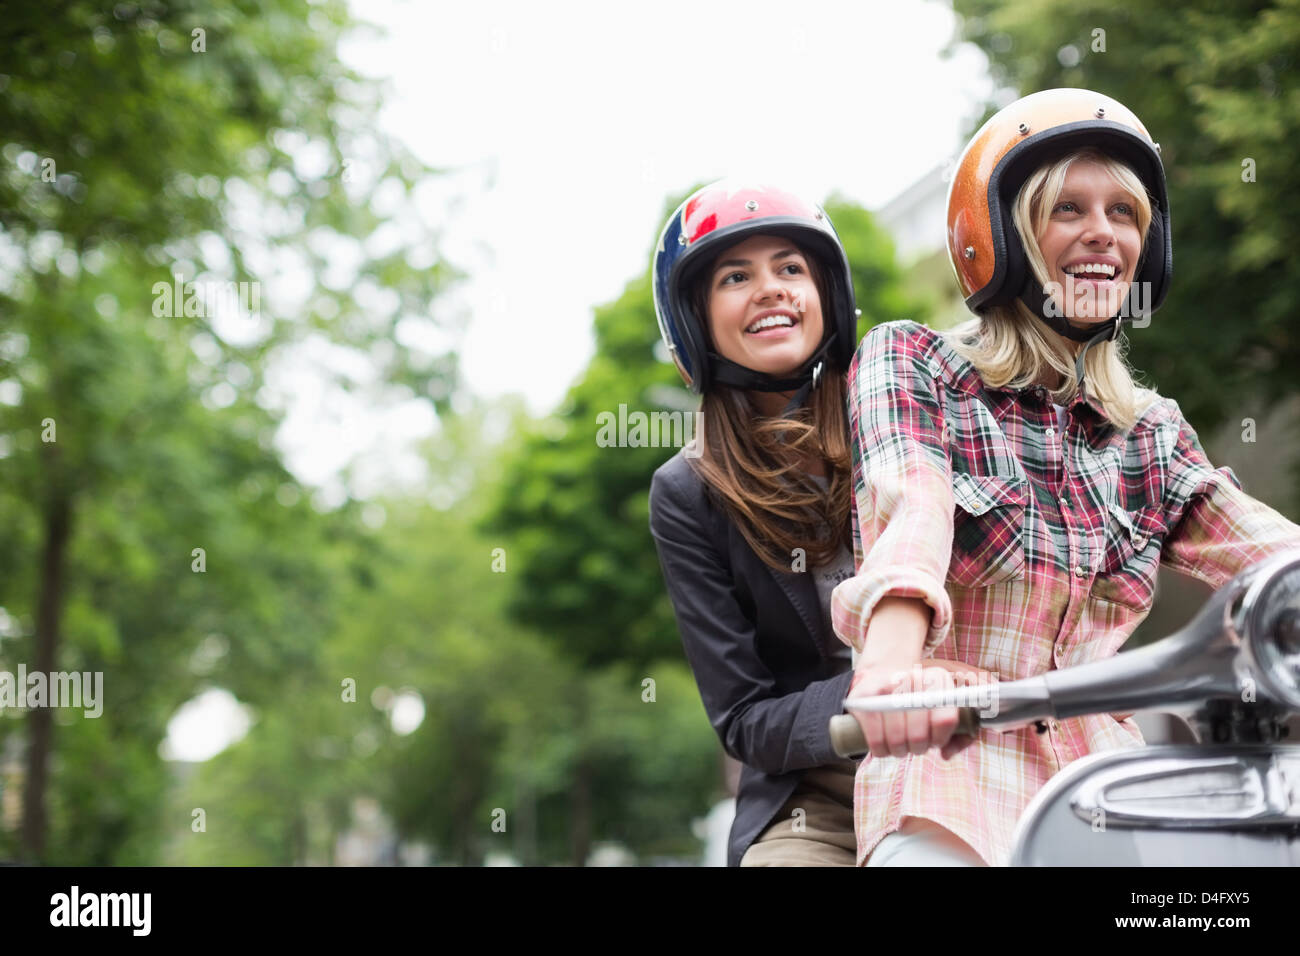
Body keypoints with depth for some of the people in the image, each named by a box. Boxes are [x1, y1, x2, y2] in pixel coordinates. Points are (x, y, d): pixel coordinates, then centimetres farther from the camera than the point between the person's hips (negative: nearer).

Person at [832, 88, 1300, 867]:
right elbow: (907, 504, -16)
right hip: (948, 757, -4)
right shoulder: (909, 364, 5)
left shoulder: (1152, 433, 17)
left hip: (1100, 764, 4)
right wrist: (892, 663, -35)